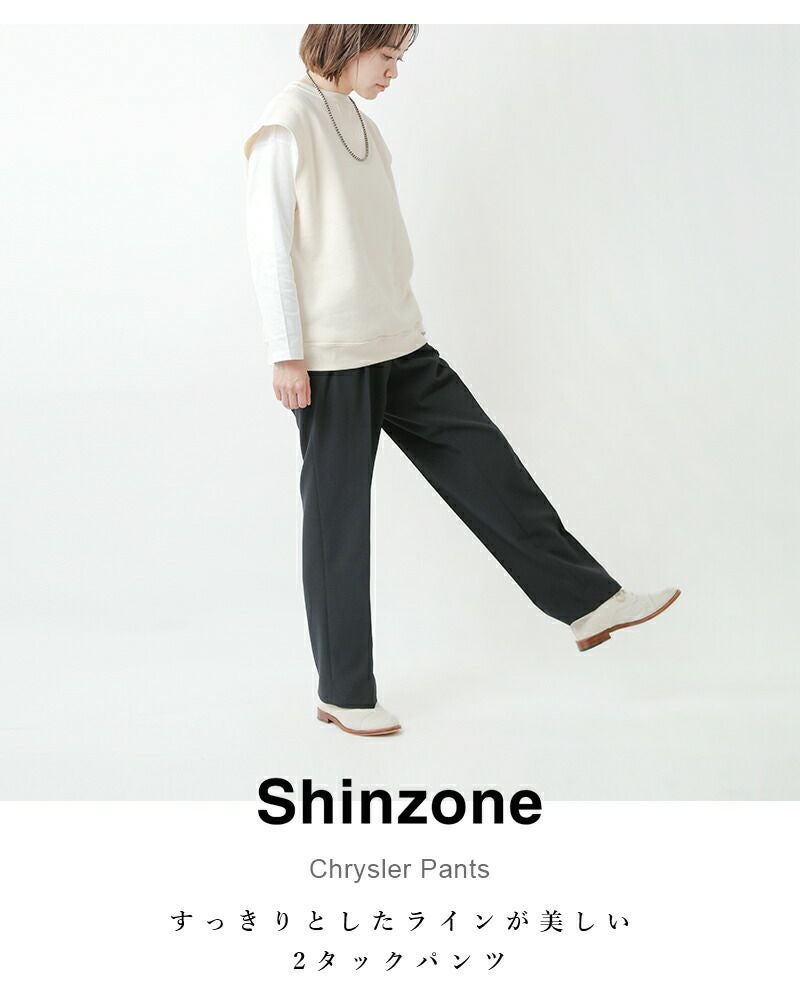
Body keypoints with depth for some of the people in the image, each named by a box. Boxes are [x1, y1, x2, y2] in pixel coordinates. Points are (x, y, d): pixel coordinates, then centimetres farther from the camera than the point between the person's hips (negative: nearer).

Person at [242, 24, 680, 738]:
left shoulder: (359, 123, 17)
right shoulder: (289, 123, -7)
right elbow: (269, 242, -12)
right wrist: (287, 355, -16)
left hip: (397, 345, 8)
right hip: (329, 358, -8)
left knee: (485, 463, 5)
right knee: (338, 520, -1)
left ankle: (589, 602, 12)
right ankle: (344, 694, 10)